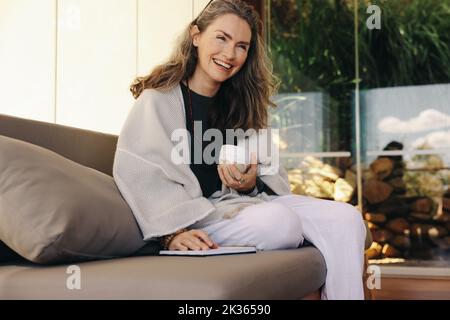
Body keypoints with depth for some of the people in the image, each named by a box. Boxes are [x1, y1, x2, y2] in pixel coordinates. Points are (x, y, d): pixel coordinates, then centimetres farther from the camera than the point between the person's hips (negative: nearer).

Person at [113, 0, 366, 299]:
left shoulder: (239, 105, 18)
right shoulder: (158, 100, -1)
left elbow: (272, 178, 14)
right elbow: (139, 176, -14)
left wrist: (249, 184, -9)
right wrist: (173, 232, -28)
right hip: (194, 215, -6)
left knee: (346, 218, -15)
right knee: (279, 220, -33)